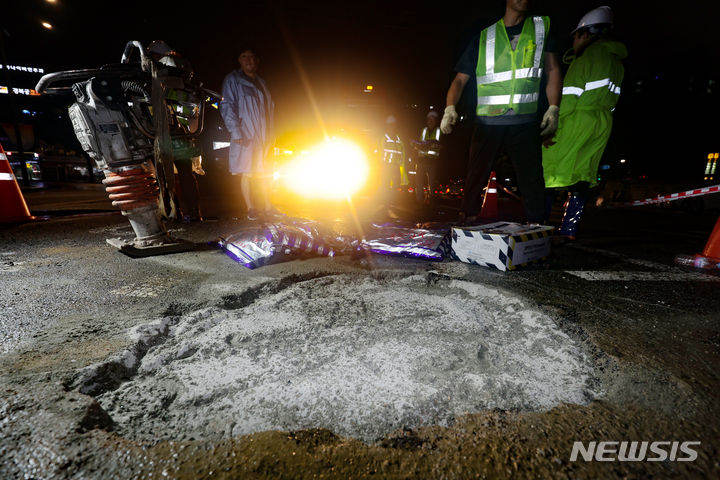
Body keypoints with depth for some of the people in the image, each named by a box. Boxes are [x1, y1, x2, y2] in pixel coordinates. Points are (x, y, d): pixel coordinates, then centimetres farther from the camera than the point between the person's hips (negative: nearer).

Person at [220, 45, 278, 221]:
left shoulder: (261, 82, 20)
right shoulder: (232, 80, 2)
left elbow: (270, 106, 23)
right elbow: (226, 106, -6)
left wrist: (270, 132, 13)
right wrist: (235, 131, -17)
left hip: (263, 136, 6)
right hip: (245, 136, -6)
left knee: (264, 172, 7)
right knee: (246, 173, -5)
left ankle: (267, 206, 15)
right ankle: (250, 208, 3)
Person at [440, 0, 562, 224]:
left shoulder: (542, 27, 15)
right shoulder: (484, 37, 10)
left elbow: (553, 70, 13)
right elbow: (460, 79, 6)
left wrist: (553, 109, 1)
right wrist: (450, 108, -12)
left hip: (525, 124, 2)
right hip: (487, 123, -1)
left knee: (533, 180, 2)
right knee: (474, 179, -2)